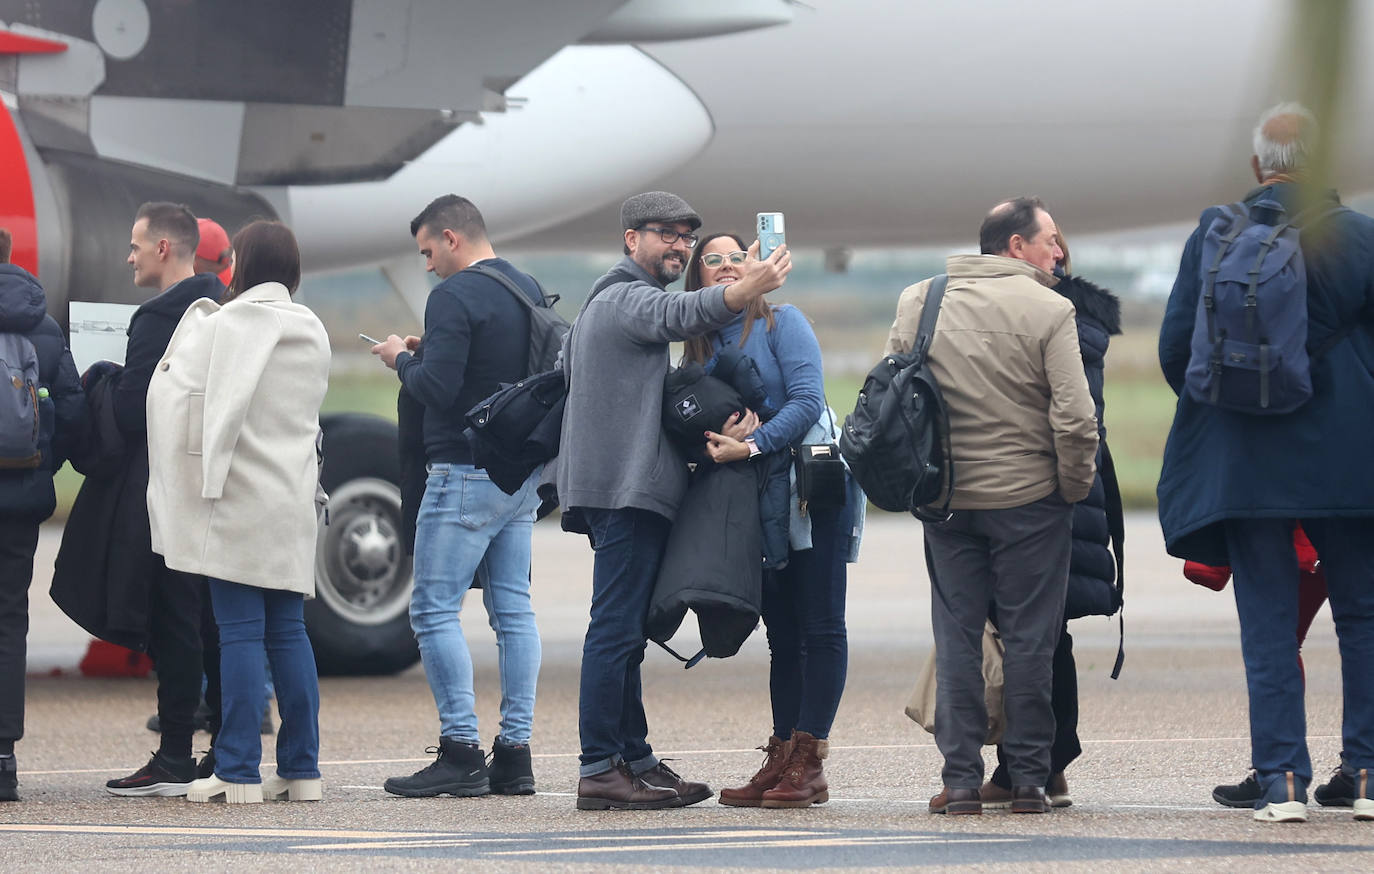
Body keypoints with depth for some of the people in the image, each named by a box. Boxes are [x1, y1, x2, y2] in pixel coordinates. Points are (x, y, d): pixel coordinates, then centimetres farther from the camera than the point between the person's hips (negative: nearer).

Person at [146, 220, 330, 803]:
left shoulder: (229, 323, -8)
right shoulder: (312, 331, 10)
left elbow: (182, 391, -9)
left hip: (240, 496, -6)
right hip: (294, 500, 6)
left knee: (240, 630, -6)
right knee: (288, 631, 9)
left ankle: (238, 771, -8)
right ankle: (301, 769, 8)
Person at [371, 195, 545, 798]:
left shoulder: (455, 296, -13)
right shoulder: (529, 290, 13)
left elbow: (437, 388, -21)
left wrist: (401, 359, 0)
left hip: (466, 473, -9)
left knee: (434, 611, -5)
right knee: (513, 609, 8)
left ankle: (461, 753, -10)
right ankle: (515, 753, 7)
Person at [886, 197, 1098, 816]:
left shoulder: (917, 302, 4)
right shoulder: (1048, 310, -10)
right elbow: (1074, 417, -16)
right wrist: (1075, 487, -2)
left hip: (946, 500, 3)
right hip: (1030, 495, -3)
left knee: (956, 637, 8)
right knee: (1029, 638, 4)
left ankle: (961, 779, 5)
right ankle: (1028, 779, 5)